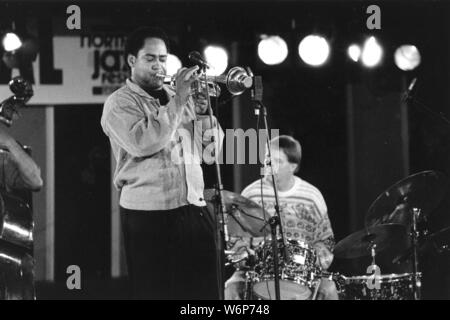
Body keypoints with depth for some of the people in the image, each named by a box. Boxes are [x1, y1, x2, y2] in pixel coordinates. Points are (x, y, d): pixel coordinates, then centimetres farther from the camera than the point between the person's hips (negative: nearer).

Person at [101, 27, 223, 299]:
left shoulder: (178, 96, 17)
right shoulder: (120, 103, -1)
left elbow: (212, 148, 15)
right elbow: (143, 143, -20)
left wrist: (203, 112, -2)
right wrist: (177, 101, -15)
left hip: (194, 211, 5)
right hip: (149, 216, -5)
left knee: (206, 292, 2)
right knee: (158, 292, -3)